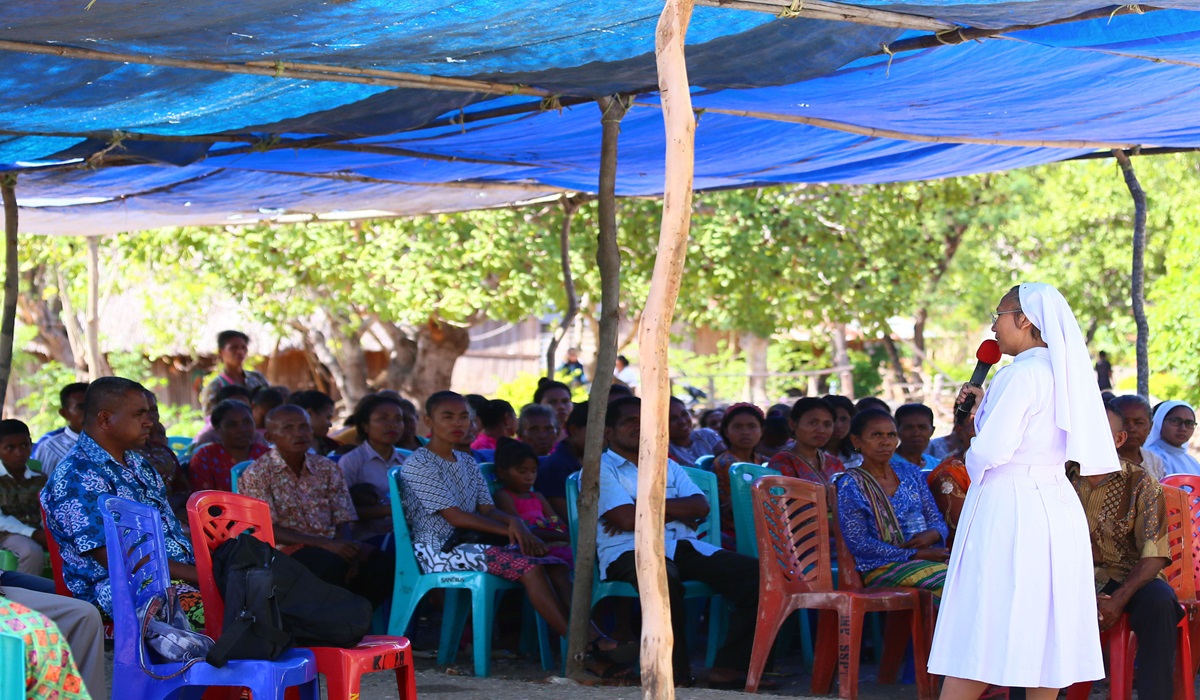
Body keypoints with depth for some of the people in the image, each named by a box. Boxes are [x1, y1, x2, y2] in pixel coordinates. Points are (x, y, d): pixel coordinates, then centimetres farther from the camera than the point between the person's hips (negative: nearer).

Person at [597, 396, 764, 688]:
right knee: (663, 578, -43)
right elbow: (627, 519, -9)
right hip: (630, 550, -6)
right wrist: (677, 511, 5)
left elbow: (701, 507, 10)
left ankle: (729, 668, -17)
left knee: (755, 573, -16)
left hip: (683, 546, 6)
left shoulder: (668, 466, 28)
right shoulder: (600, 469, 8)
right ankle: (676, 673, -30)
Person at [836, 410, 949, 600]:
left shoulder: (911, 473, 19)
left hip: (927, 555, 6)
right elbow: (858, 543, -9)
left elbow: (938, 522, 19)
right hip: (882, 567, -6)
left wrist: (932, 534, -8)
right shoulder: (850, 485, 0)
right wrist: (917, 555, -14)